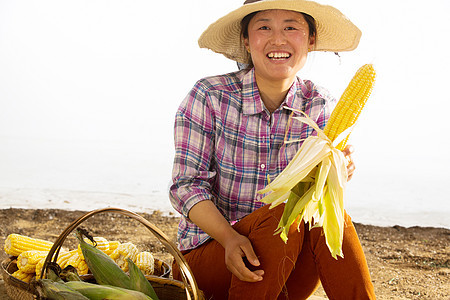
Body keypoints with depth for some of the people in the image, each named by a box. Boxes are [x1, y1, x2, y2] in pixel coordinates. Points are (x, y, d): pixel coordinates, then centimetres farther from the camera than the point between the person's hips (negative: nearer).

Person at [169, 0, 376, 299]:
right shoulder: (209, 97, -10)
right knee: (283, 213, -30)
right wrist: (230, 237, -28)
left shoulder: (321, 107, -1)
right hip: (209, 250, -2)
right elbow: (187, 185, -11)